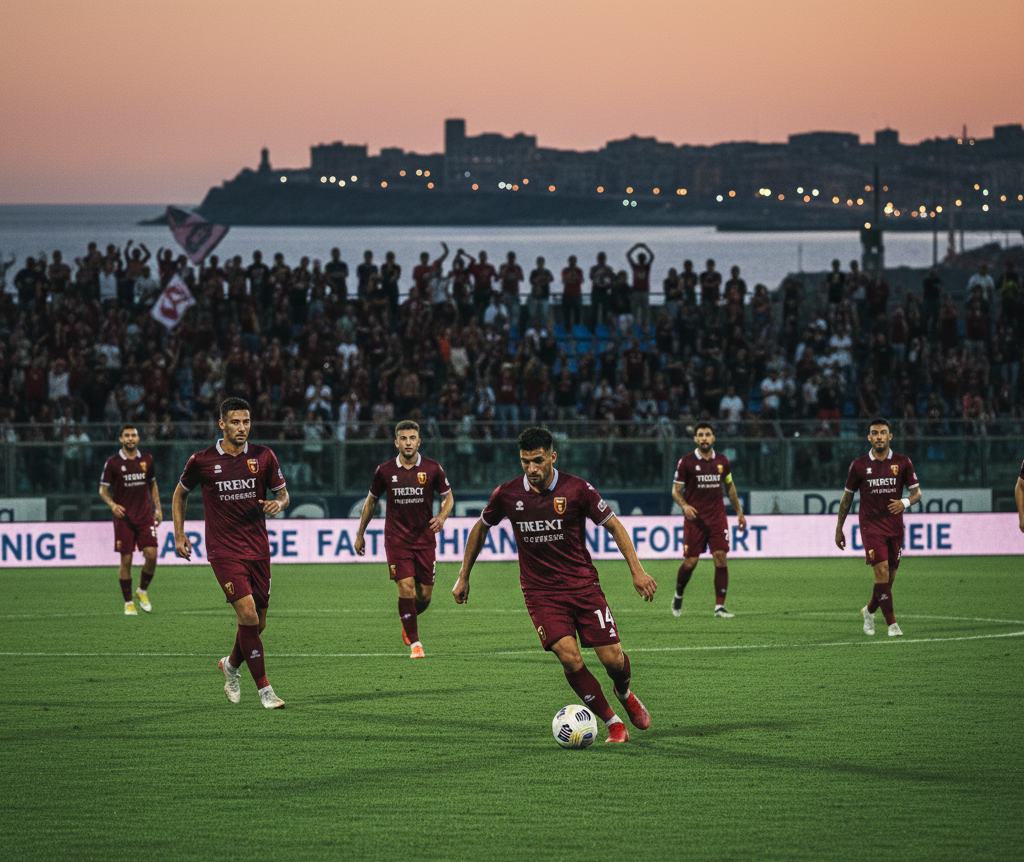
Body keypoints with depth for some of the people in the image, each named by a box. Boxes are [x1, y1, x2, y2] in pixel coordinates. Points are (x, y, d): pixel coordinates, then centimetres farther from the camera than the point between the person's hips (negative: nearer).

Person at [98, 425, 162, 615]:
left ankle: (143, 590, 16)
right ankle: (128, 602, 8)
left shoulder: (147, 459, 8)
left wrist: (157, 508, 12)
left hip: (145, 516, 3)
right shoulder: (113, 462, -3)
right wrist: (112, 504, -18)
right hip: (124, 517, -3)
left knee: (151, 555, -9)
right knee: (126, 560, -3)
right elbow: (103, 489, 1)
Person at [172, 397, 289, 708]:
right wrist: (179, 534, 7)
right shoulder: (202, 461, -3)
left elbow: (283, 493, 13)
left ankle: (231, 665, 38)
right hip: (224, 551, -3)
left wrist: (278, 504, -11)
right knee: (248, 614, -18)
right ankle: (264, 690, -10)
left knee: (257, 624, 7)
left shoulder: (263, 457, 2)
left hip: (258, 550, 4)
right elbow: (180, 493, 14)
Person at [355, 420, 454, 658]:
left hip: (424, 538, 1)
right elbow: (371, 500, 12)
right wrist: (360, 534, 13)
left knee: (424, 596, 4)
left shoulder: (432, 469, -3)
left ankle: (407, 621, 37)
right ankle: (415, 643, -5)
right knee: (406, 589, -14)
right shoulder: (385, 471, -2)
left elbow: (448, 496, 10)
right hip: (396, 538, -1)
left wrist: (442, 517, -11)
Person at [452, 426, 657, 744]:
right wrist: (464, 576, 17)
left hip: (582, 584, 0)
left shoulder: (577, 489, -10)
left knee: (613, 658, -5)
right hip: (540, 594, 0)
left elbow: (614, 526, 0)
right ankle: (613, 723, -5)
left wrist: (637, 570, -8)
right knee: (569, 656, -21)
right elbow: (481, 528, 14)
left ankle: (625, 694, 33)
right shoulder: (507, 494, -5)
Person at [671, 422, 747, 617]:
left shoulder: (722, 461, 7)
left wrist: (739, 512, 18)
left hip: (717, 518, 2)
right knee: (690, 562, -5)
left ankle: (719, 607, -4)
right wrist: (685, 506, -19)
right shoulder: (686, 462, -3)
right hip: (694, 519, -2)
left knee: (721, 559, -9)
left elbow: (729, 486, 20)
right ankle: (678, 596, 24)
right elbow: (676, 490, 1)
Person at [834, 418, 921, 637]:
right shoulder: (859, 465, 0)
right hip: (871, 526, -2)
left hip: (895, 527, 2)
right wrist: (839, 529, 9)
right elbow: (847, 497, 9)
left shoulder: (903, 463, 2)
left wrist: (905, 502, -18)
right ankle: (891, 623, -13)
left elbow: (917, 492, 6)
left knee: (889, 577, 7)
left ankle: (869, 611, 35)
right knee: (882, 572, -16)